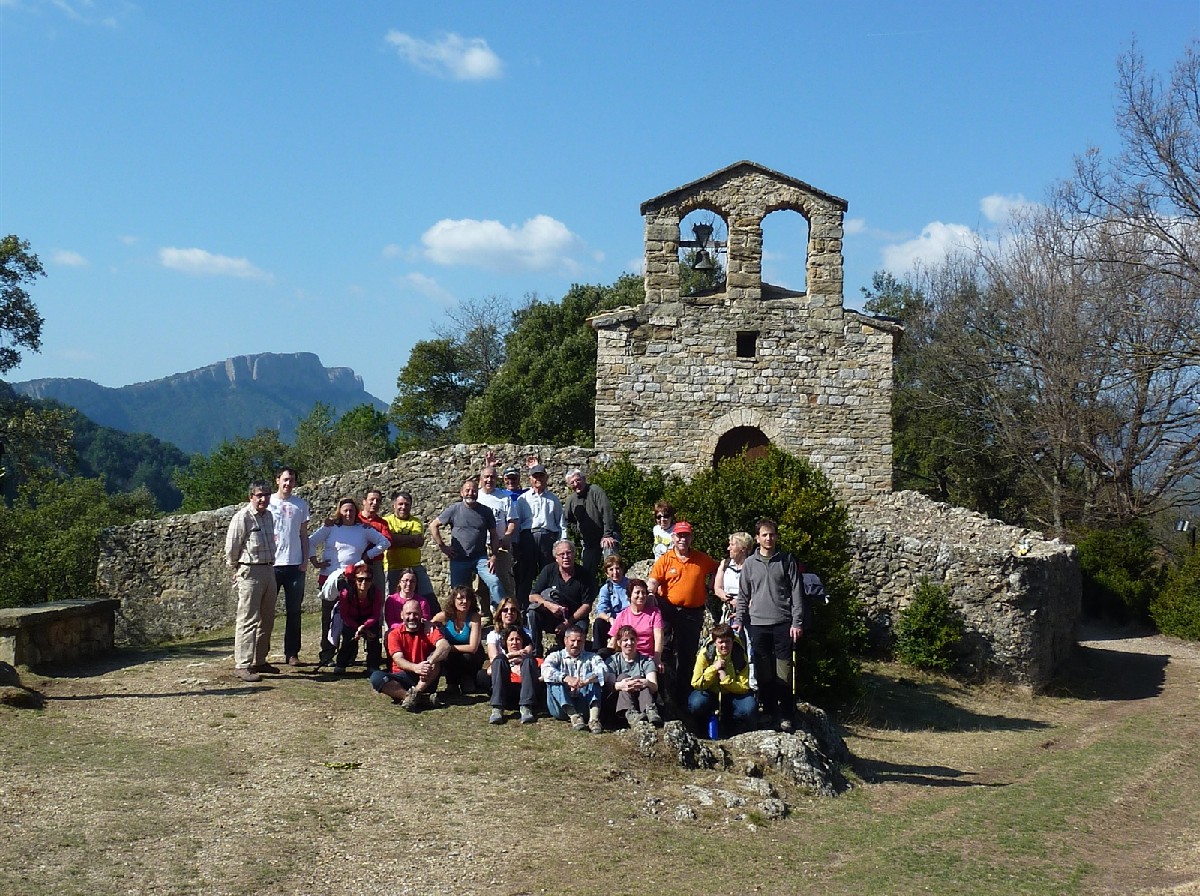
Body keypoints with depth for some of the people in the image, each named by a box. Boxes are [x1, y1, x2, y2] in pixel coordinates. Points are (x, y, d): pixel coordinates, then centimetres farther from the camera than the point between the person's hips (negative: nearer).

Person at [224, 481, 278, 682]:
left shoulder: (268, 516, 13)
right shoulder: (242, 517, -12)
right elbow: (231, 547, -7)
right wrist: (236, 569, 3)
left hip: (269, 570, 8)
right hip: (250, 573, -8)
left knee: (267, 620, 14)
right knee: (248, 621, -8)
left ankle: (259, 661, 24)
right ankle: (242, 665, -7)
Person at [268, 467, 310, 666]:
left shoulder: (301, 505, 8)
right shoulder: (268, 502, 3)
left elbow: (304, 536, 12)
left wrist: (305, 560, 2)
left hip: (295, 565, 2)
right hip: (271, 564, -2)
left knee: (294, 611, 5)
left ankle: (292, 653, 11)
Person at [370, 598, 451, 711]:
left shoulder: (429, 629, 0)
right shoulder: (394, 634, 1)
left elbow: (445, 646, -20)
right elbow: (398, 659, -14)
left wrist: (430, 662, -40)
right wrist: (415, 667, -37)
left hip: (425, 680, 0)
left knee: (437, 656, -25)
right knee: (376, 677, -28)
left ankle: (415, 693, -39)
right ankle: (423, 698, -40)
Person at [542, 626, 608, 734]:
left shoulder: (592, 657, 16)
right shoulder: (556, 656, 13)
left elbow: (604, 671, -8)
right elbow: (545, 670, -11)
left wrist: (587, 680, -29)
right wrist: (566, 678, -29)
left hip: (584, 705, 1)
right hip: (561, 707, -1)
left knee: (594, 677, -18)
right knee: (554, 680, -22)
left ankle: (594, 718, -39)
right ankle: (574, 717, -40)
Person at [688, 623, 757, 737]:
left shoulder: (740, 656, -14)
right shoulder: (705, 655, -16)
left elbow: (744, 687, -14)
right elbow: (696, 684, -15)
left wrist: (726, 680, -31)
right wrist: (713, 669, -28)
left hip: (732, 696, 1)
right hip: (709, 694, -1)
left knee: (748, 707, -30)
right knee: (696, 704, -34)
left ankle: (731, 724, 5)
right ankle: (704, 730, 1)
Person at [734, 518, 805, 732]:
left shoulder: (787, 561, 4)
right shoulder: (750, 563, 10)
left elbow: (797, 593, 1)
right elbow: (743, 595, 14)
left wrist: (797, 622, -5)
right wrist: (739, 620, 4)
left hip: (783, 624, -2)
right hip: (758, 624, 2)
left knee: (784, 673, -4)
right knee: (764, 674, 5)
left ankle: (786, 716, 2)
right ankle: (769, 713, 14)